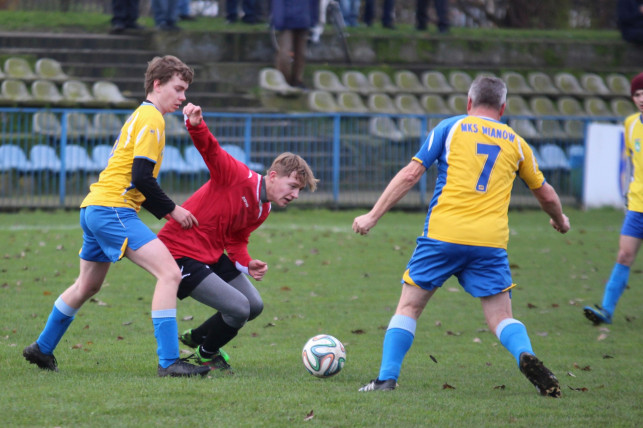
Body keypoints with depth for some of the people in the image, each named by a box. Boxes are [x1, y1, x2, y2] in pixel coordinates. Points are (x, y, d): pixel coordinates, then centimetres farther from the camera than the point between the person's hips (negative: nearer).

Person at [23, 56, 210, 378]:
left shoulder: (140, 117, 23)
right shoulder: (151, 118, -8)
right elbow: (141, 177, -17)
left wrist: (166, 212, 17)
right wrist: (171, 210, -7)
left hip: (94, 207, 11)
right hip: (113, 210, -11)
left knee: (87, 286, 26)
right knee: (169, 274, -17)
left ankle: (42, 349, 39)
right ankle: (168, 362, -24)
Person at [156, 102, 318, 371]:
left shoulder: (261, 212, 8)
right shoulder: (239, 176, -19)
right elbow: (209, 149, -29)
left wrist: (246, 264, -5)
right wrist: (196, 125, -50)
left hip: (212, 255, 10)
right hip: (181, 254, -10)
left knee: (254, 306, 14)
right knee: (239, 308, -15)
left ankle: (196, 338, 35)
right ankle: (206, 355, 14)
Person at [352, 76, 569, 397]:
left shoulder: (451, 128, 10)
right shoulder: (514, 142, 16)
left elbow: (411, 174, 3)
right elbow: (545, 193, 27)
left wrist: (373, 216, 6)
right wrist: (560, 221, 48)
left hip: (442, 236, -1)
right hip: (490, 243, 1)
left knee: (409, 307, 11)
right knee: (501, 318, 5)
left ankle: (387, 378, 2)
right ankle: (526, 356, -24)